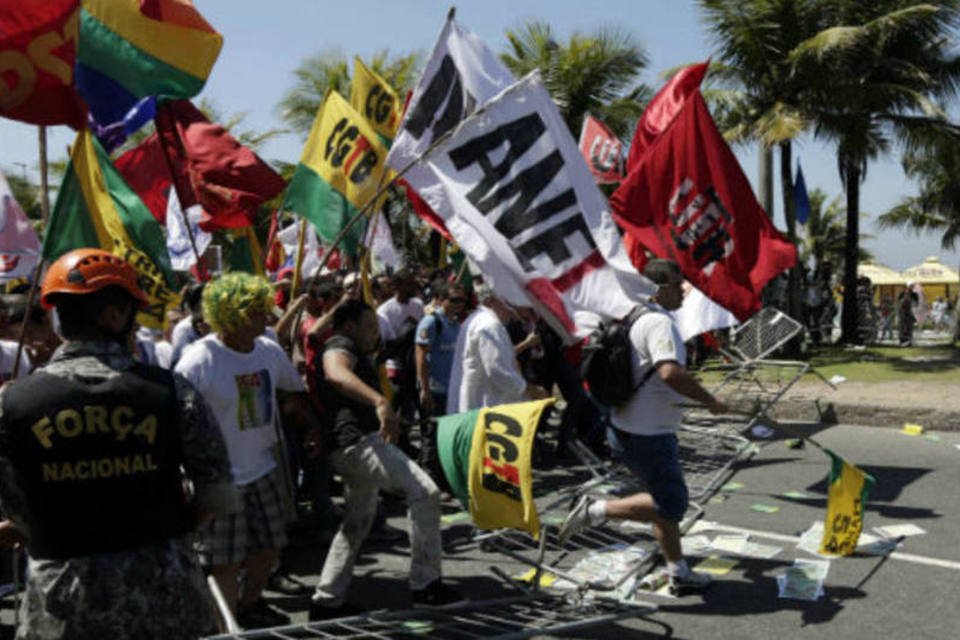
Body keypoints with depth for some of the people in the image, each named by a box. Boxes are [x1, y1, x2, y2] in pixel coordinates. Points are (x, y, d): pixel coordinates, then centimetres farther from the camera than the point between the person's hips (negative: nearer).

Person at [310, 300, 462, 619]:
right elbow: (336, 374, -29)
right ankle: (425, 586, -13)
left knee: (357, 524, 19)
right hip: (357, 440, -11)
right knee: (424, 491, -18)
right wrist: (380, 401, -43)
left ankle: (327, 601, 24)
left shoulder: (356, 353, 29)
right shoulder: (340, 345, -4)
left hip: (355, 446, 11)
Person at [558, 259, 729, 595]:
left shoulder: (638, 318, 13)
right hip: (647, 433, -11)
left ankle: (679, 573, 27)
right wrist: (710, 401, -23)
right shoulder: (660, 323, -20)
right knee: (670, 504, -2)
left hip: (628, 426, 11)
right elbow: (671, 372, -34)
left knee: (668, 501, 18)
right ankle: (597, 510, -1)